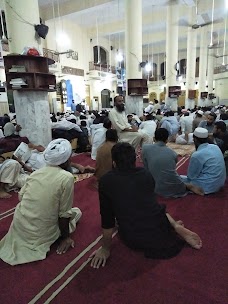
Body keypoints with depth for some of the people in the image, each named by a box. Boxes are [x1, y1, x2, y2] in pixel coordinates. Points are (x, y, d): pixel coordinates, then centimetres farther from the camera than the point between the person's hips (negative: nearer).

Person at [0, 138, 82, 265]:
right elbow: (64, 214, -15)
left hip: (18, 226, 6)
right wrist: (65, 237, 0)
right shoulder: (67, 177, -20)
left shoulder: (36, 172, -2)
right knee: (77, 212, 15)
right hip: (38, 234, -5)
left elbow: (21, 196, 6)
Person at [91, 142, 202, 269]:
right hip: (158, 232, 3)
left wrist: (106, 249, 9)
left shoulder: (105, 181, -8)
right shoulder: (146, 174, 1)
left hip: (132, 241, -2)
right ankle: (176, 227, 8)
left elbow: (106, 217, -4)